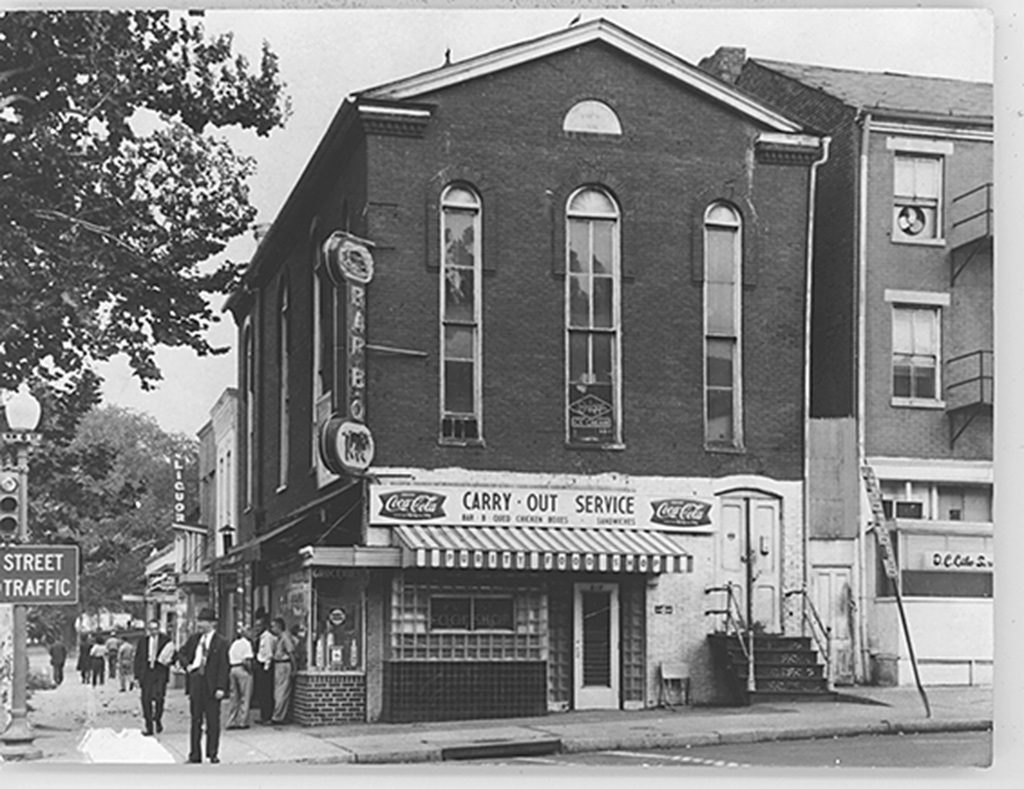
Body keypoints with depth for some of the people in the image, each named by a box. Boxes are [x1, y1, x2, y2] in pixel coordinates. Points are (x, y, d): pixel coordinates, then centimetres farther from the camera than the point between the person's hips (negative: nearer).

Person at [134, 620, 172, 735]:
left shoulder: (166, 640, 4)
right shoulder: (142, 641, 8)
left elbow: (172, 655, 10)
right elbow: (137, 659, 11)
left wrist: (169, 660, -13)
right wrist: (137, 676, 5)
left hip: (160, 672, -2)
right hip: (146, 672, 2)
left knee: (159, 697, -13)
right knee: (146, 699, -1)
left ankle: (158, 719, 14)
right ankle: (148, 727, 7)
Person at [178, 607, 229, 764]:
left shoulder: (221, 642, -6)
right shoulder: (194, 638, 10)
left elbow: (223, 667, -8)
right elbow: (182, 654, 22)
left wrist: (221, 688, -15)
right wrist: (187, 665, 2)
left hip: (211, 684, -4)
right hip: (195, 682, 4)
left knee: (213, 721, 3)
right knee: (196, 720, 8)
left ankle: (212, 754, 13)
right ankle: (195, 755, 13)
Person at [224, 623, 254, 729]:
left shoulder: (233, 644, 13)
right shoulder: (246, 643, -10)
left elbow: (229, 660, 10)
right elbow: (247, 661, -18)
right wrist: (250, 670, -7)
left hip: (233, 669, 7)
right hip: (243, 670, -7)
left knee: (234, 696, 11)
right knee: (245, 696, 0)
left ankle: (231, 721, 12)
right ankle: (242, 721, 0)